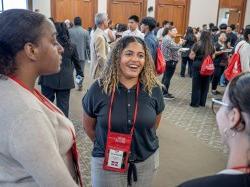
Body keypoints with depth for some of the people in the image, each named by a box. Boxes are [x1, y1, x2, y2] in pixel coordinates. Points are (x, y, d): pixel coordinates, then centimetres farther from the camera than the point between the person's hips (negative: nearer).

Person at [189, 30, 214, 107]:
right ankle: (202, 102, 21)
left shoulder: (197, 44, -10)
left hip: (197, 66, -3)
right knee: (205, 85, 12)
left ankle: (195, 103, 9)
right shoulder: (211, 46, 2)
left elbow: (192, 56, -10)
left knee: (196, 85, 5)